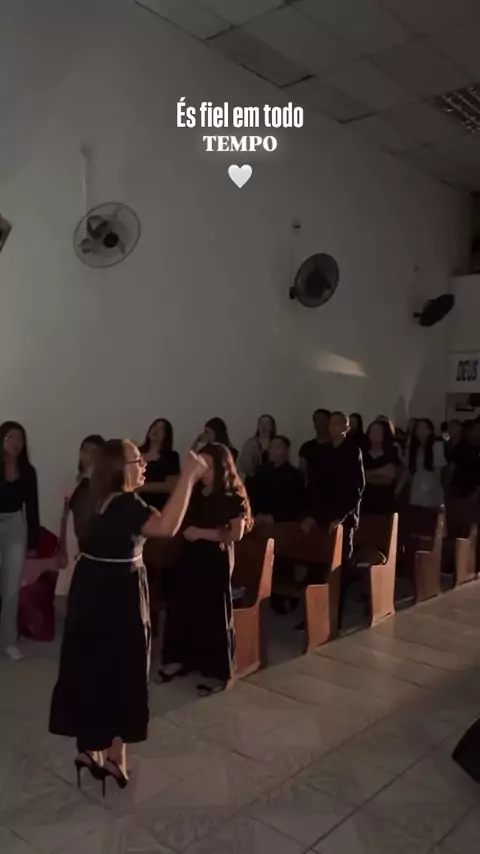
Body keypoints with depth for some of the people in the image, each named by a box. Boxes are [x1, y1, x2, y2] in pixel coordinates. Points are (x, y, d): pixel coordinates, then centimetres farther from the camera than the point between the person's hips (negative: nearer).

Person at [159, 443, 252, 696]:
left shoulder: (233, 498, -10)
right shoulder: (194, 492, 6)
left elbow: (236, 534, -16)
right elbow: (183, 524, 20)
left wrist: (201, 533, -18)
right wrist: (186, 531, 0)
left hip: (216, 561, -6)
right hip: (189, 557, 6)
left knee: (214, 615, 1)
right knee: (182, 608, 9)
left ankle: (216, 671, 11)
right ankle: (180, 659, 26)